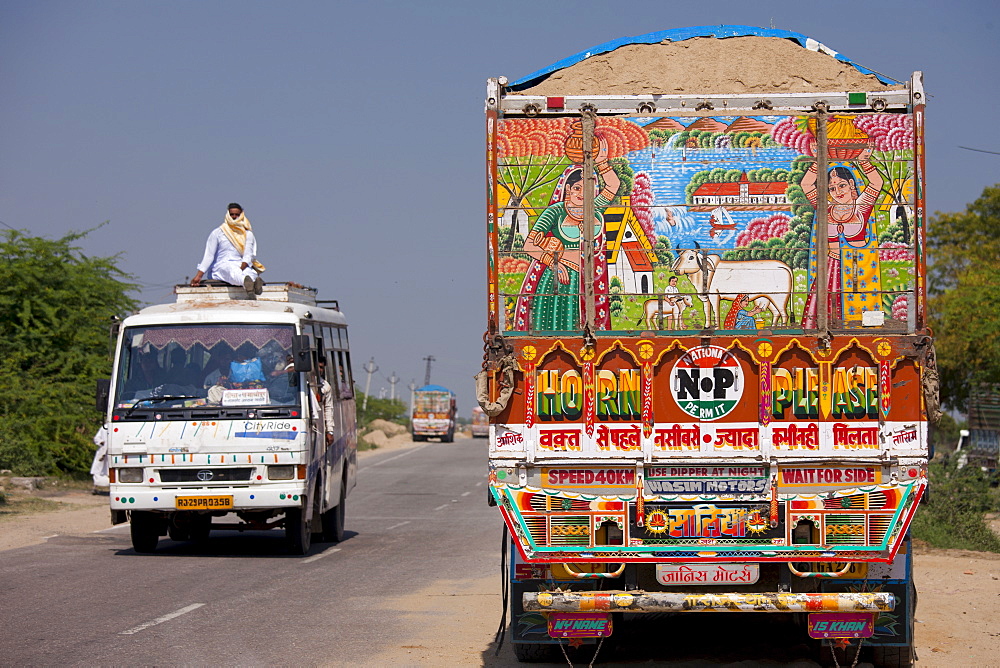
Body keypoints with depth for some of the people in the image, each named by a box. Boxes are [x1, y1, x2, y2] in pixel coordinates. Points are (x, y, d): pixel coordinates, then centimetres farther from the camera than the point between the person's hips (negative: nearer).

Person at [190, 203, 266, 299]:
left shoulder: (248, 234, 16)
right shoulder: (217, 233, 12)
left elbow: (248, 255, 2)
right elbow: (208, 256, 7)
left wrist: (241, 268, -20)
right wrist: (198, 276, -5)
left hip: (241, 266, 2)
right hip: (221, 267, -2)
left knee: (250, 272, -38)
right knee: (232, 270, -43)